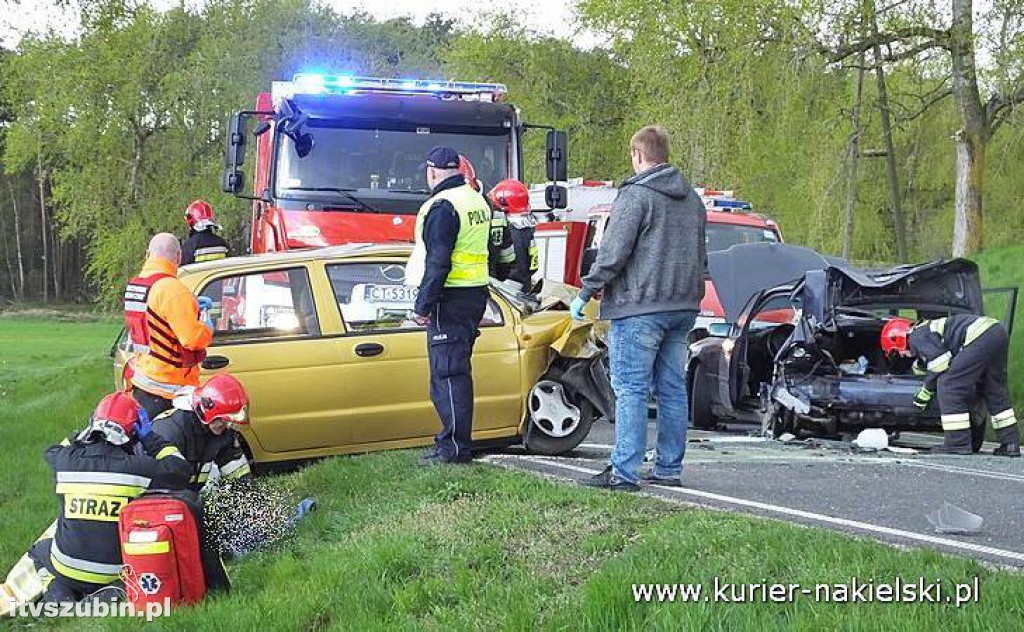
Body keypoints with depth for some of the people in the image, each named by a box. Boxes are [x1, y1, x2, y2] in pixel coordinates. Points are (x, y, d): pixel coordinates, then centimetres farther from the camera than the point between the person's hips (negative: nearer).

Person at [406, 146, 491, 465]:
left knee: (447, 372, -7)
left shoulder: (443, 206, -14)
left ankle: (455, 448, -6)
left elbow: (438, 261, -19)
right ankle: (454, 440, 21)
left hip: (451, 298, -9)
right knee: (457, 370, 15)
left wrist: (423, 304, -16)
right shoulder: (478, 201, 16)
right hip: (476, 295, 9)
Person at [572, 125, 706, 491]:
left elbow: (613, 253, -13)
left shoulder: (636, 194, -10)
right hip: (682, 309, 8)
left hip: (640, 308, -8)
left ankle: (624, 472, -8)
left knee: (630, 389, -6)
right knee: (673, 389, 11)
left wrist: (585, 294, -5)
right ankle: (669, 468, 15)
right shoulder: (692, 199, 17)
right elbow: (699, 255, 23)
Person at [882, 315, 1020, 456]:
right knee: (994, 391, 19)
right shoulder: (927, 328, 30)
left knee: (948, 385, -4)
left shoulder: (916, 337, 1)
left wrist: (926, 391, 4)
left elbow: (941, 364, -6)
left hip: (980, 337, -10)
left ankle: (958, 444, -5)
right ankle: (1011, 444, 20)